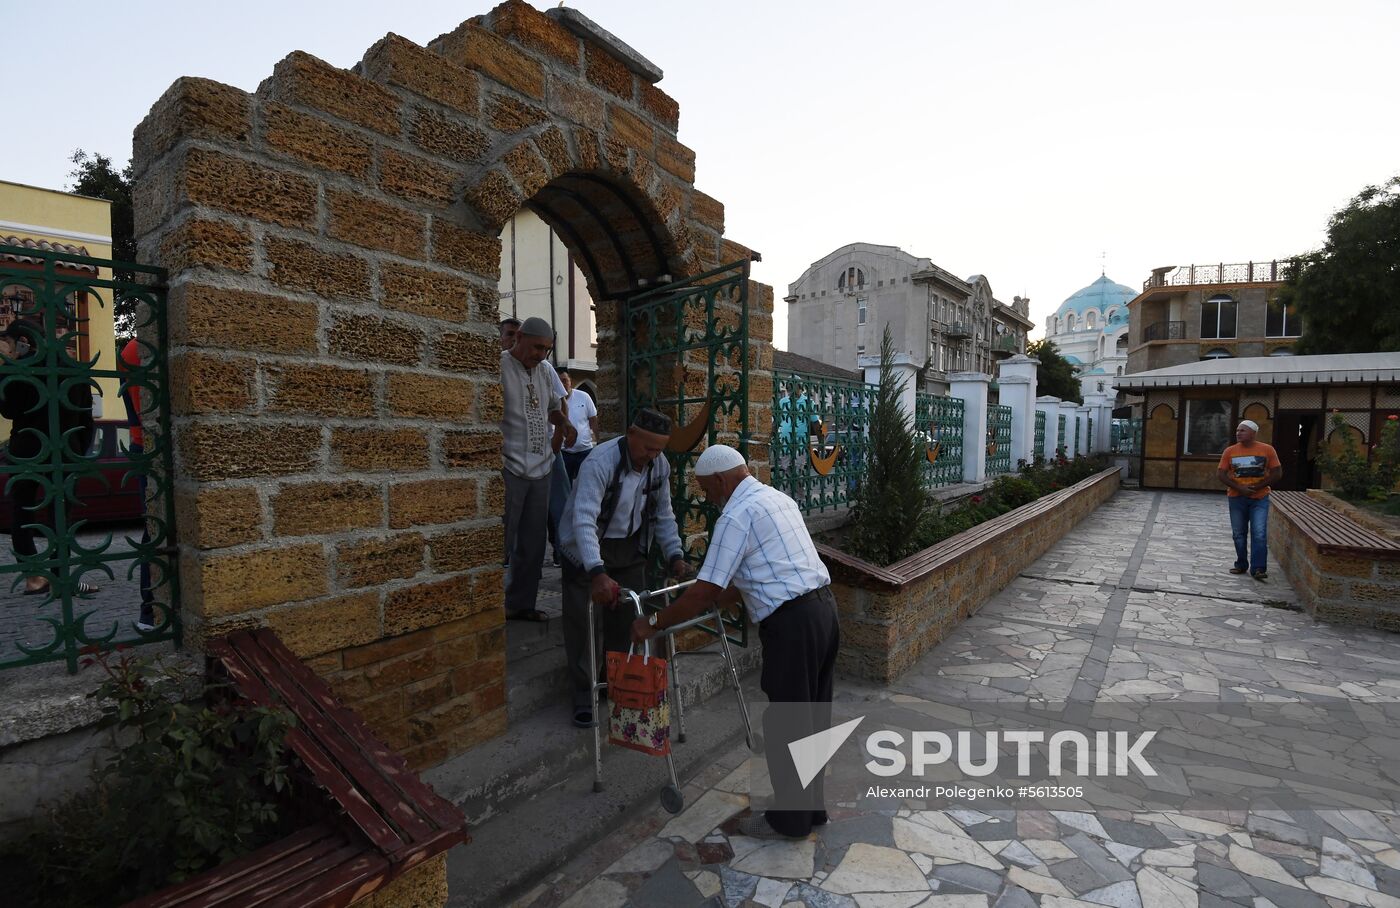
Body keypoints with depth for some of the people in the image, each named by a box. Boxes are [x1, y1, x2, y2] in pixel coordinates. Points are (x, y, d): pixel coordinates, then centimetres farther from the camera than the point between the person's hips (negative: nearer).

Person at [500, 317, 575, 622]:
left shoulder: (546, 371, 12)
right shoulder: (499, 367, -9)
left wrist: (565, 423, 5)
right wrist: (495, 455, -21)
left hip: (541, 468, 7)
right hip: (509, 468, -7)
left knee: (533, 542, 12)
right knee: (503, 542, 1)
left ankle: (521, 603, 24)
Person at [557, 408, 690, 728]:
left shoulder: (660, 465, -10)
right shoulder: (600, 462, -30)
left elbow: (663, 515, 0)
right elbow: (583, 520, -40)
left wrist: (675, 555, -13)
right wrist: (597, 573, -50)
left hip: (629, 548, 5)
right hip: (587, 550, -5)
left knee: (628, 619, 10)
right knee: (583, 624, -2)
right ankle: (584, 694, 17)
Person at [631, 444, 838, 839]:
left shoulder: (737, 515, -13)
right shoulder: (777, 498, 15)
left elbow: (706, 590, -14)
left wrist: (654, 623, -3)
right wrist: (710, 602, 27)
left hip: (792, 622, -9)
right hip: (824, 607, 9)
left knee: (785, 724, 8)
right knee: (813, 717, 20)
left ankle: (789, 819, 25)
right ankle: (811, 807, 36)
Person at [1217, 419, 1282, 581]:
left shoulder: (1267, 450, -3)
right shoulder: (1230, 451, -1)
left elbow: (1277, 472, -2)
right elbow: (1221, 474, -1)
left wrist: (1258, 486, -13)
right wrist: (1239, 488, -14)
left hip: (1259, 498, -2)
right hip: (1237, 498, 2)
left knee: (1259, 534, -8)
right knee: (1239, 534, 9)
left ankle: (1258, 568, -4)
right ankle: (1241, 565, 21)